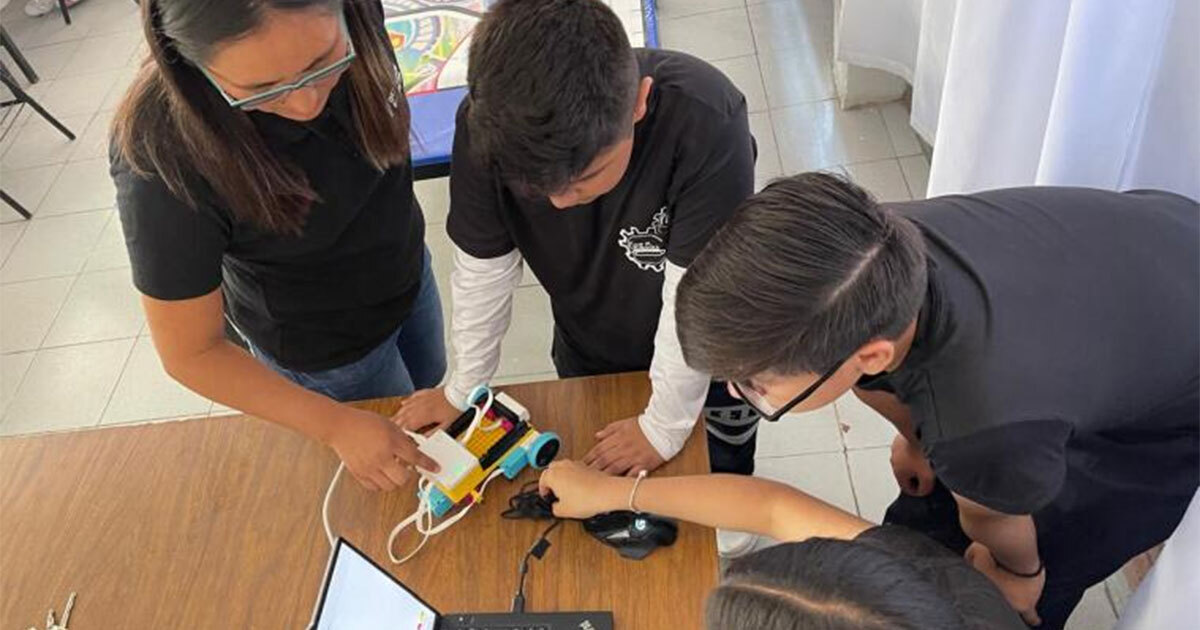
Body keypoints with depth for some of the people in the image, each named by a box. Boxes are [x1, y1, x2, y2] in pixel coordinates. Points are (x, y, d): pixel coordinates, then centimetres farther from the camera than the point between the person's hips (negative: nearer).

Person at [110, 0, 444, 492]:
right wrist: (336, 424, -26)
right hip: (325, 349, -4)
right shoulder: (165, 161, -39)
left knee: (431, 388, 33)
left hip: (407, 268, 5)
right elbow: (191, 355, -25)